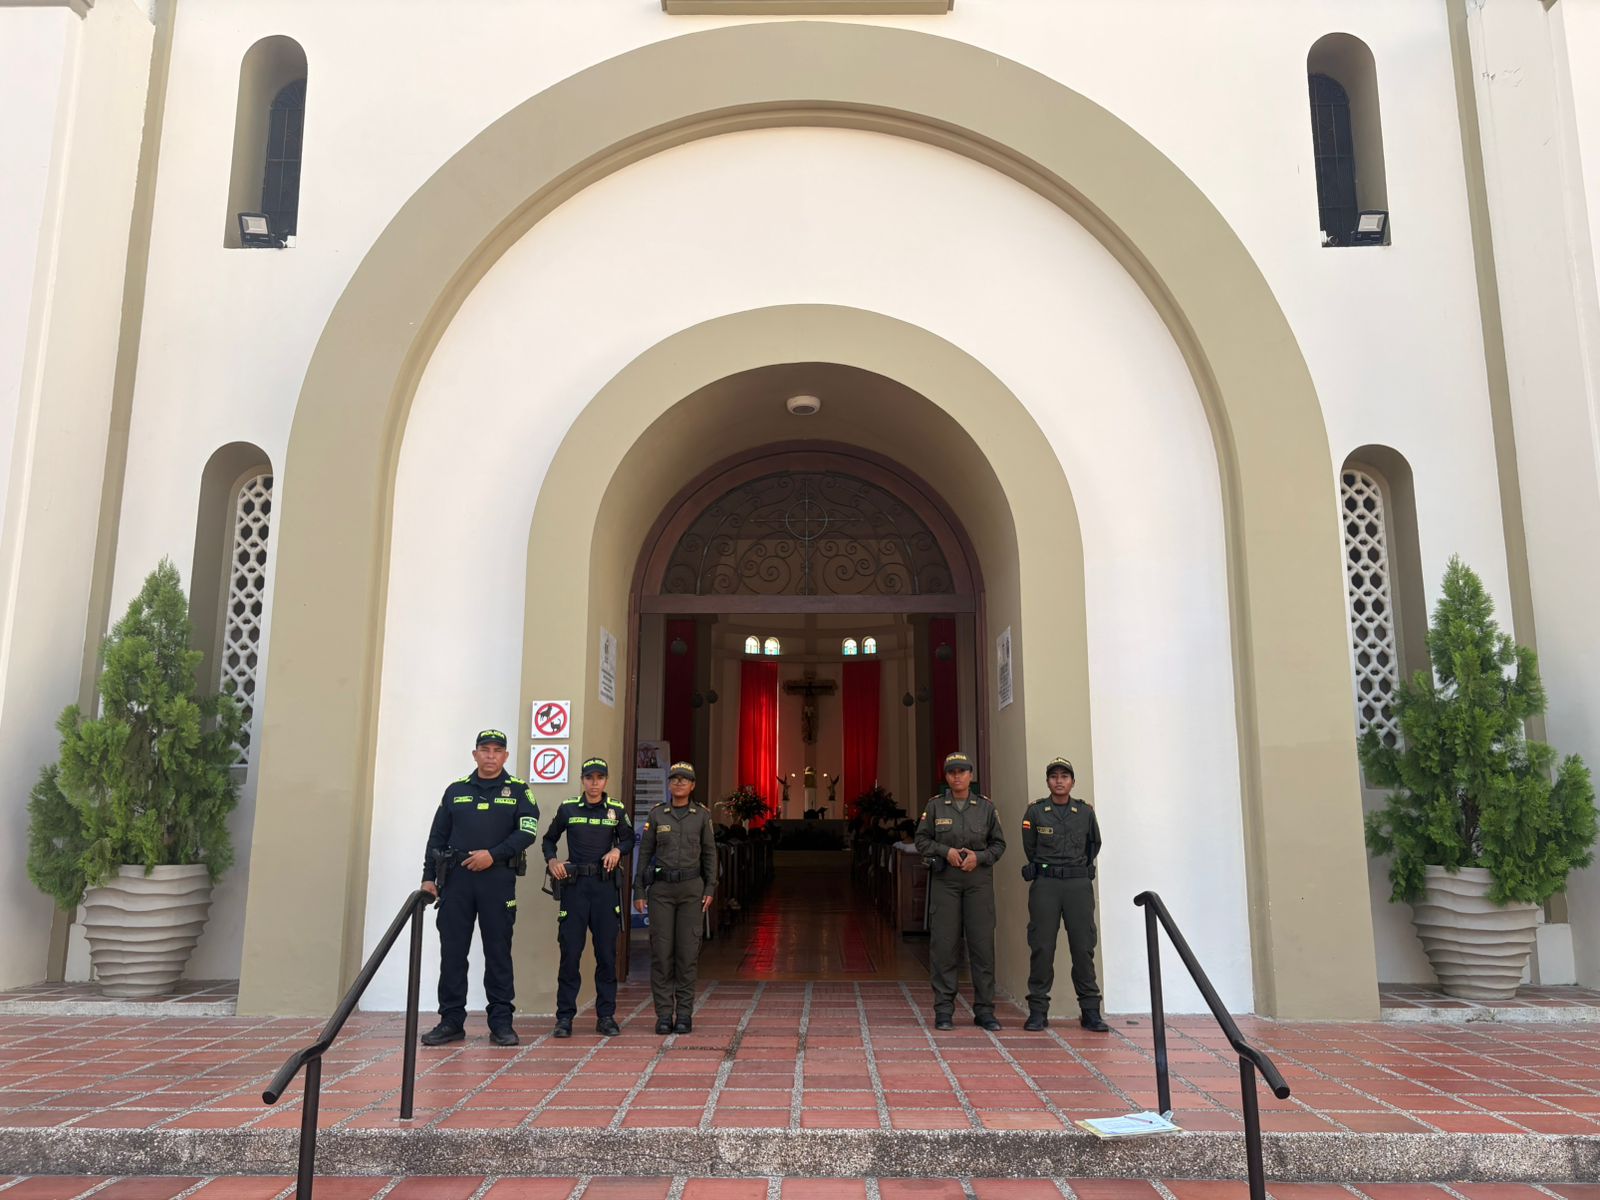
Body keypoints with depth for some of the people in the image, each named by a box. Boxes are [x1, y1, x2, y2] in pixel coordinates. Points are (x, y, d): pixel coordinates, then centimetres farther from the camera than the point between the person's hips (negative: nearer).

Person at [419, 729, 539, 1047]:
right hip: (456, 878, 2)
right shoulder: (455, 791, 12)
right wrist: (429, 877, 6)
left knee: (498, 952, 2)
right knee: (452, 951, 4)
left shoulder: (518, 790, 5)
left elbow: (527, 832, -5)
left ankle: (501, 1023, 9)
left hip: (498, 879, -2)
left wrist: (493, 855, -14)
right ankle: (451, 1021, 14)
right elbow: (437, 836, 13)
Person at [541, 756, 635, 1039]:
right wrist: (551, 860, -1)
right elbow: (549, 839, 17)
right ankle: (565, 1017, 7)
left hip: (606, 886, 1)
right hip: (574, 885, -1)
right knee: (570, 952, -2)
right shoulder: (568, 808, 5)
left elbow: (629, 840, 18)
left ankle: (606, 1016, 12)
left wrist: (617, 850, -3)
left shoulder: (616, 810, 6)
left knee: (606, 953, 3)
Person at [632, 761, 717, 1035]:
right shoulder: (656, 814, 4)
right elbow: (645, 853, 5)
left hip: (691, 888, 0)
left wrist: (710, 889, -2)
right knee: (661, 950, -1)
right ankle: (664, 1014, 6)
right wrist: (639, 891, 0)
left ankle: (684, 1014, 7)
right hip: (661, 889, 0)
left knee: (688, 950, -1)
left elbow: (709, 854, 7)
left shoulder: (702, 816, 4)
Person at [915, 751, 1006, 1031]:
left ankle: (984, 1011, 9)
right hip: (945, 880, -1)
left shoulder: (985, 806, 7)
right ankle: (943, 1011, 6)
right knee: (943, 944, -1)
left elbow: (999, 844, 10)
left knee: (982, 943, 0)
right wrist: (946, 851, -10)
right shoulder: (935, 806, 4)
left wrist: (979, 856, -7)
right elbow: (922, 840, 5)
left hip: (979, 880, 1)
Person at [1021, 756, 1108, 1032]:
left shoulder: (1085, 811, 5)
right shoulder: (1035, 812, 1)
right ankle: (1038, 1011, 7)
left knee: (1083, 947, 1)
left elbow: (1094, 844, 21)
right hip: (1045, 885, -1)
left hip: (1079, 885, 1)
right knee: (1042, 947, -1)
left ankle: (1090, 1012, 9)